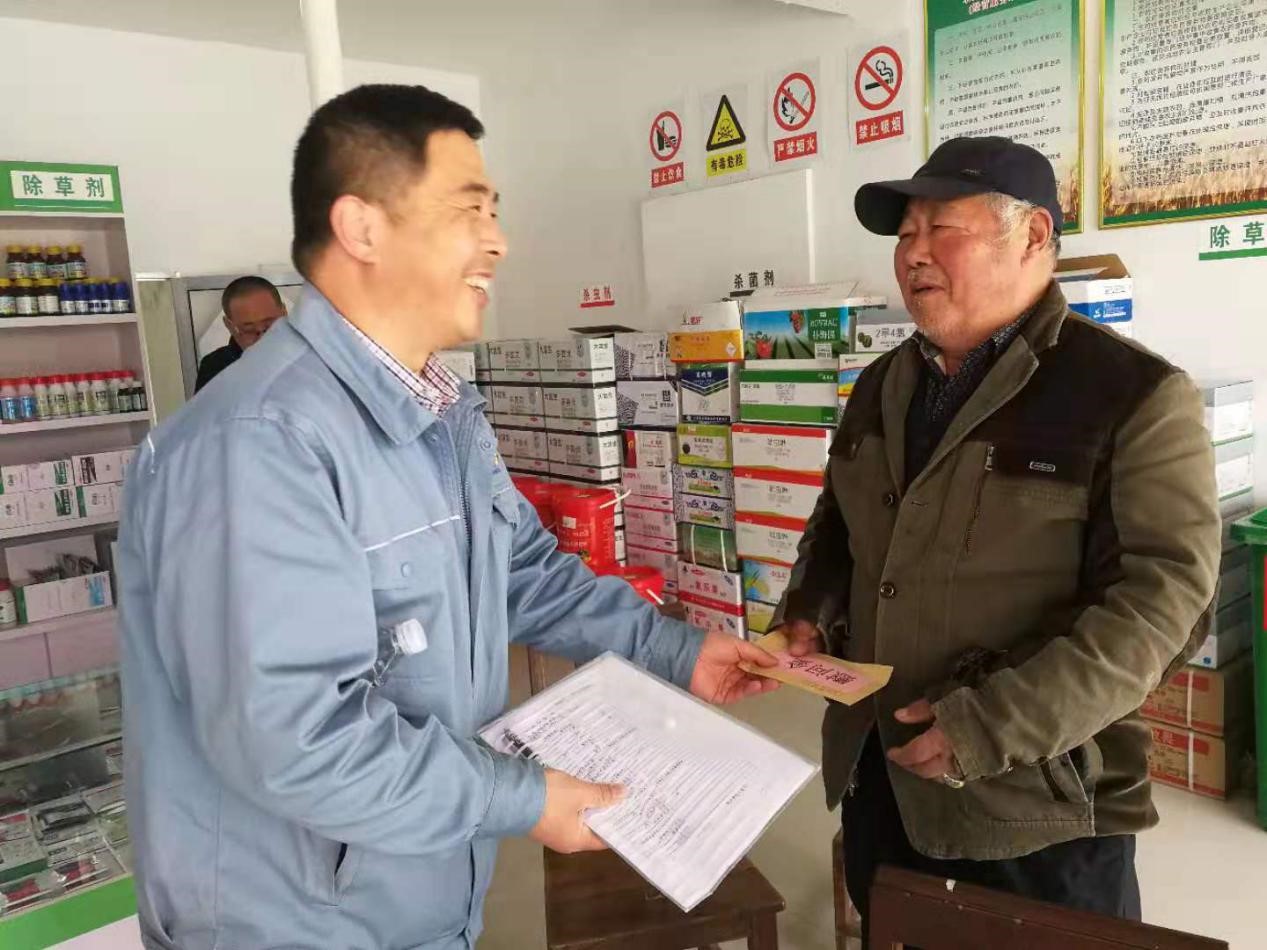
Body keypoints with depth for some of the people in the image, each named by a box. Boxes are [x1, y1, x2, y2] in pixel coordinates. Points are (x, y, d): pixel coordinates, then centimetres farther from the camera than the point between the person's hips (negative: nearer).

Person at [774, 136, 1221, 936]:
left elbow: (1161, 601, -19)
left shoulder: (1136, 396, -13)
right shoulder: (882, 387, 8)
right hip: (875, 771, 7)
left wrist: (995, 725, -25)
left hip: (1038, 802, -6)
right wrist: (810, 612, 1)